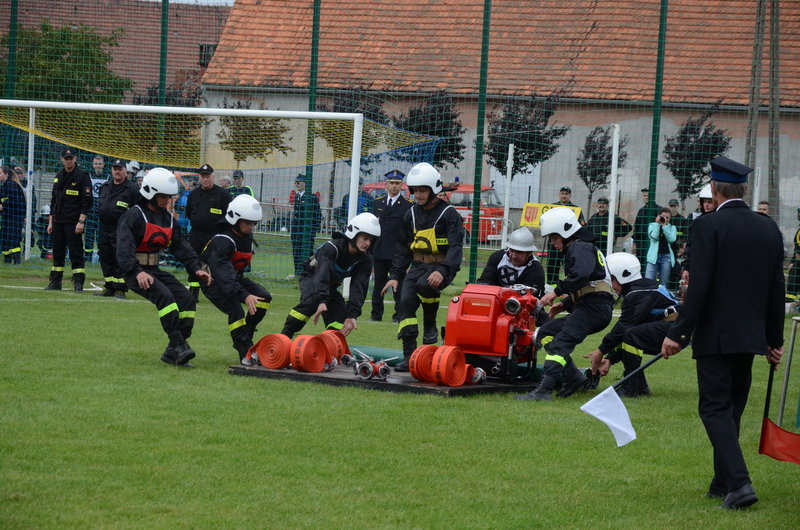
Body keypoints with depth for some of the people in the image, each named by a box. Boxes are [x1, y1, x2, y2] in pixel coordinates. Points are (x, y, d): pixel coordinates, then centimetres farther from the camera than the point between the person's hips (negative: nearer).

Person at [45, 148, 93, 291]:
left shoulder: (82, 176, -5)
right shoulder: (59, 177, 16)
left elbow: (87, 201, -9)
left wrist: (81, 221, -16)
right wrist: (51, 222, 17)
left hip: (74, 223, -7)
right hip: (58, 222, 7)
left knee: (76, 253, -7)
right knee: (57, 253, 8)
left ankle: (78, 283, -5)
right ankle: (55, 282, 13)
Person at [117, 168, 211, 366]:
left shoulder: (168, 218, 14)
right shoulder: (134, 216, -11)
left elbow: (181, 246, 13)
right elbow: (124, 248, -23)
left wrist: (195, 268, -3)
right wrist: (138, 272, -36)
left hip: (154, 270, 8)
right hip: (135, 272, -8)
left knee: (187, 299, -4)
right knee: (165, 296, -30)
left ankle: (172, 352, -4)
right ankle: (178, 345, -34)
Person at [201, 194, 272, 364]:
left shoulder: (247, 236, -1)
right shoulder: (222, 241, -30)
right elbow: (224, 275, -40)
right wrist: (244, 295, -48)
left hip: (235, 277, 9)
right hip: (213, 281, -9)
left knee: (264, 298, -8)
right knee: (236, 311, -27)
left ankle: (244, 337, 1)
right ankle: (245, 353, -19)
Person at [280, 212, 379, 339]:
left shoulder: (366, 260, -15)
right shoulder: (332, 247, -32)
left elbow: (358, 288, -22)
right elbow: (322, 275, -44)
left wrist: (352, 315, -34)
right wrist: (321, 301, -58)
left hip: (331, 286, 6)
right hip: (311, 277, -6)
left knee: (341, 313, -15)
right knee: (311, 301, -34)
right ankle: (284, 337, -32)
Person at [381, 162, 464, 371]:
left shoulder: (449, 213, -6)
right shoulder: (412, 213, 13)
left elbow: (455, 247, -15)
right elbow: (402, 247, 20)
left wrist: (443, 271, -30)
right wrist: (395, 276, 12)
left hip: (441, 266, -6)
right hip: (418, 265, 6)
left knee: (425, 285, -36)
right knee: (406, 302, -12)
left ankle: (430, 326, -12)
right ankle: (409, 356, -10)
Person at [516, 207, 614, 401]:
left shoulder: (580, 248, -5)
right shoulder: (576, 250, 28)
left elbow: (582, 274, -26)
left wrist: (557, 291, -21)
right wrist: (565, 304, 19)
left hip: (594, 307, -11)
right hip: (589, 307, 11)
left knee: (559, 345, -22)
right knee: (545, 334, 12)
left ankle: (543, 390, -34)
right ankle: (573, 376, 3)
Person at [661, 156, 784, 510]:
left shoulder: (708, 226, -11)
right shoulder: (769, 229, 7)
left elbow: (699, 286, -17)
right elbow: (777, 289, 10)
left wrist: (678, 333, -13)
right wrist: (774, 339, 18)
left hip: (715, 335, -6)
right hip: (751, 336, 6)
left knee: (716, 408, -4)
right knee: (732, 408, 16)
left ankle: (739, 482, -18)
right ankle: (723, 483, 22)